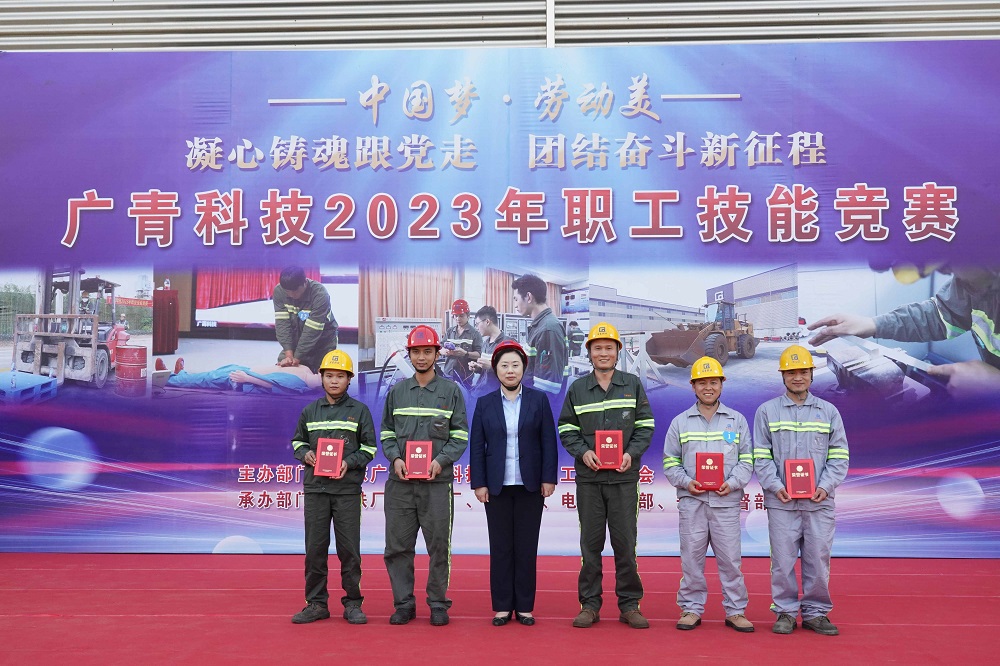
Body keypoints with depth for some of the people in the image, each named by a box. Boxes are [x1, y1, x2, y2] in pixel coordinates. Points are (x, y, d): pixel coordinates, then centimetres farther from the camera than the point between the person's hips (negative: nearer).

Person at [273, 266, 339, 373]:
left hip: (322, 340, -4)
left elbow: (312, 330, -30)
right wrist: (288, 353, -29)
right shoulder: (279, 291, -16)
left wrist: (296, 358, -31)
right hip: (295, 338, 4)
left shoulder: (320, 294, -29)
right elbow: (282, 323, -20)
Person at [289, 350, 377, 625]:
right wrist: (305, 454, -2)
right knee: (315, 548, 5)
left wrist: (349, 463, -12)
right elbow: (297, 440, 19)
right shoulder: (310, 411, 11)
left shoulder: (359, 410, 4)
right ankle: (316, 603, 15)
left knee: (349, 548, 1)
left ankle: (353, 603, 12)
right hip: (315, 488, 2)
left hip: (348, 489, -2)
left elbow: (369, 447, 4)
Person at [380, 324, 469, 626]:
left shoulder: (451, 390, 5)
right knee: (398, 545, 4)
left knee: (439, 546, 1)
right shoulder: (397, 391, 12)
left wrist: (441, 460, -11)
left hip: (437, 481, -2)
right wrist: (395, 458, -4)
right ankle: (403, 603, 16)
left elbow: (460, 435, 3)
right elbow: (386, 432, 14)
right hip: (400, 481, 2)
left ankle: (438, 604, 14)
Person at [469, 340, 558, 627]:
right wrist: (478, 483, -2)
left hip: (530, 485, 0)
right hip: (497, 486, 1)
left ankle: (524, 607, 13)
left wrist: (549, 478, -4)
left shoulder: (539, 400, 4)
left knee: (527, 547, 4)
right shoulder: (485, 404, 6)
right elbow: (477, 447, 4)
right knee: (500, 547, 4)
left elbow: (548, 442, 2)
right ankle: (502, 606, 13)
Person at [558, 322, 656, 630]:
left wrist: (632, 453, -10)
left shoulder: (633, 384, 6)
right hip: (588, 477, 1)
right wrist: (583, 452, -10)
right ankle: (589, 604, 14)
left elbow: (645, 425, 6)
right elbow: (566, 429, 8)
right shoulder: (577, 388, 7)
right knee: (590, 542, 5)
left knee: (625, 541, 3)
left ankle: (629, 604, 14)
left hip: (624, 477, 0)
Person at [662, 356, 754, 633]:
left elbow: (747, 460, 7)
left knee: (730, 558, 2)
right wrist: (686, 482, -8)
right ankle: (691, 608, 15)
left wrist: (732, 483, -9)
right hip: (691, 500, 0)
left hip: (726, 501, 0)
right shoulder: (680, 422, 9)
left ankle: (735, 611, 13)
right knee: (691, 557, 3)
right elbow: (670, 462, 8)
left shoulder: (738, 420, 9)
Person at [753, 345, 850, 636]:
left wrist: (825, 486, -6)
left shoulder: (829, 412, 10)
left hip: (820, 502, 1)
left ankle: (815, 613, 19)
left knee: (819, 559, 5)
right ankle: (785, 612, 14)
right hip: (781, 502, -1)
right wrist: (775, 486, -9)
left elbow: (839, 456, 7)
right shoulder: (767, 411, 6)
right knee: (782, 560, 2)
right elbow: (761, 456, 3)